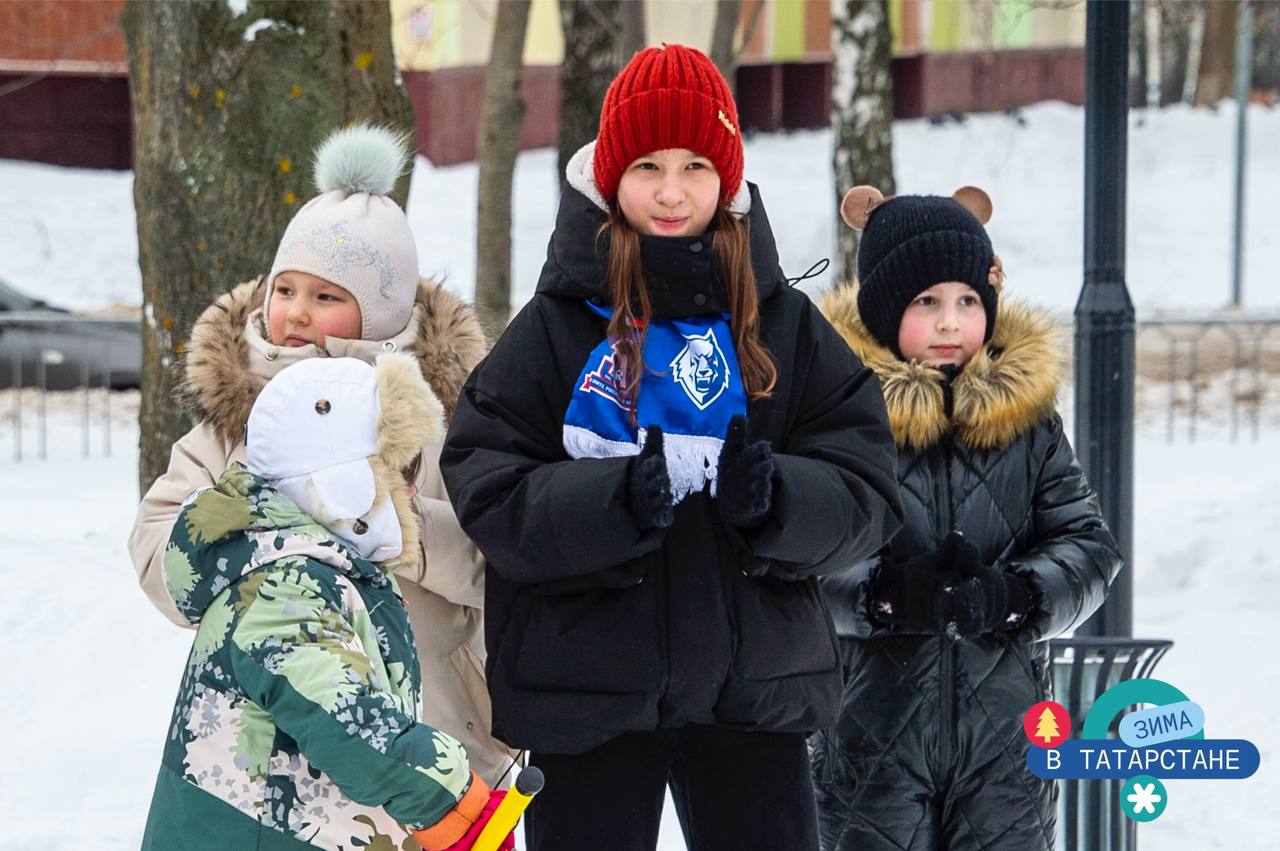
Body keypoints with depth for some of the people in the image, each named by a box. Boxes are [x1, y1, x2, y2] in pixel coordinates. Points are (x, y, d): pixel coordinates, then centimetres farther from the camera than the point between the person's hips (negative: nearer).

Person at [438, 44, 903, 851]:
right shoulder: (554, 328, -2)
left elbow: (867, 490, -1)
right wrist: (612, 503, -25)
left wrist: (780, 501, -22)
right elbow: (487, 493, -8)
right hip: (586, 688, -2)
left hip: (754, 686, 2)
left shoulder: (786, 324, 3)